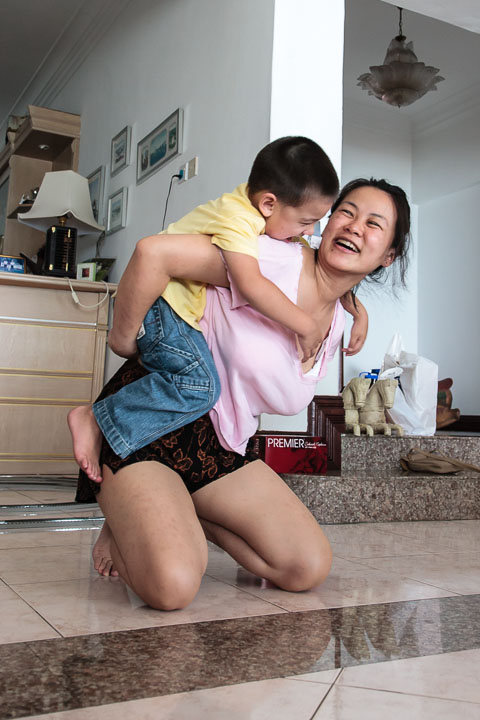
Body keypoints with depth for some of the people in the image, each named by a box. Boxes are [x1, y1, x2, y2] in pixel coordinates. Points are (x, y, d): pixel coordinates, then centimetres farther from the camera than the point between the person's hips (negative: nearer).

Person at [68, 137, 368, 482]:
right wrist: (306, 325, -30)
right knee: (200, 385, -21)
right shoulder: (238, 219, -24)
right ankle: (95, 421, -16)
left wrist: (356, 308, 7)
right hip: (157, 304, -10)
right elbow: (251, 284, -40)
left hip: (181, 308, 10)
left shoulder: (270, 218, 5)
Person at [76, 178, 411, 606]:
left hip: (218, 443, 8)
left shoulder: (336, 324, 7)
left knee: (310, 569, -3)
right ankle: (129, 523, 8)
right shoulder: (275, 260, -18)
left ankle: (180, 517, 12)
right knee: (173, 587, -27)